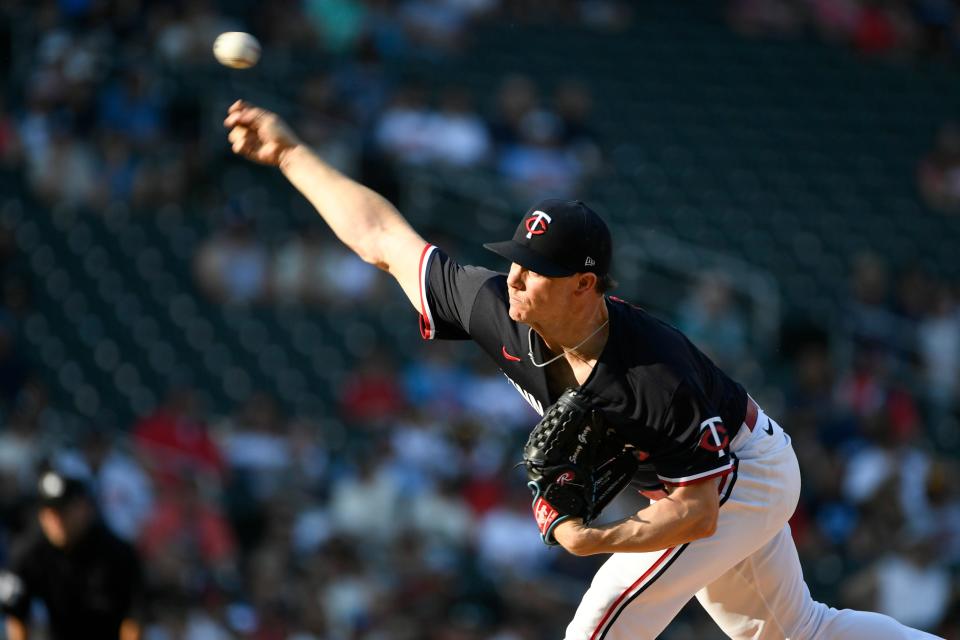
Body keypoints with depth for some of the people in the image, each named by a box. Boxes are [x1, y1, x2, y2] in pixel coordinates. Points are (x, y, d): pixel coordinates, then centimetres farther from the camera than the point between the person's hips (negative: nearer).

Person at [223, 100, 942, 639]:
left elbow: (697, 511, -32)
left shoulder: (657, 373, -40)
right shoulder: (500, 312, -23)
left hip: (743, 477, -8)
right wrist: (289, 152, -14)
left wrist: (595, 540, -42)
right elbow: (385, 238, -15)